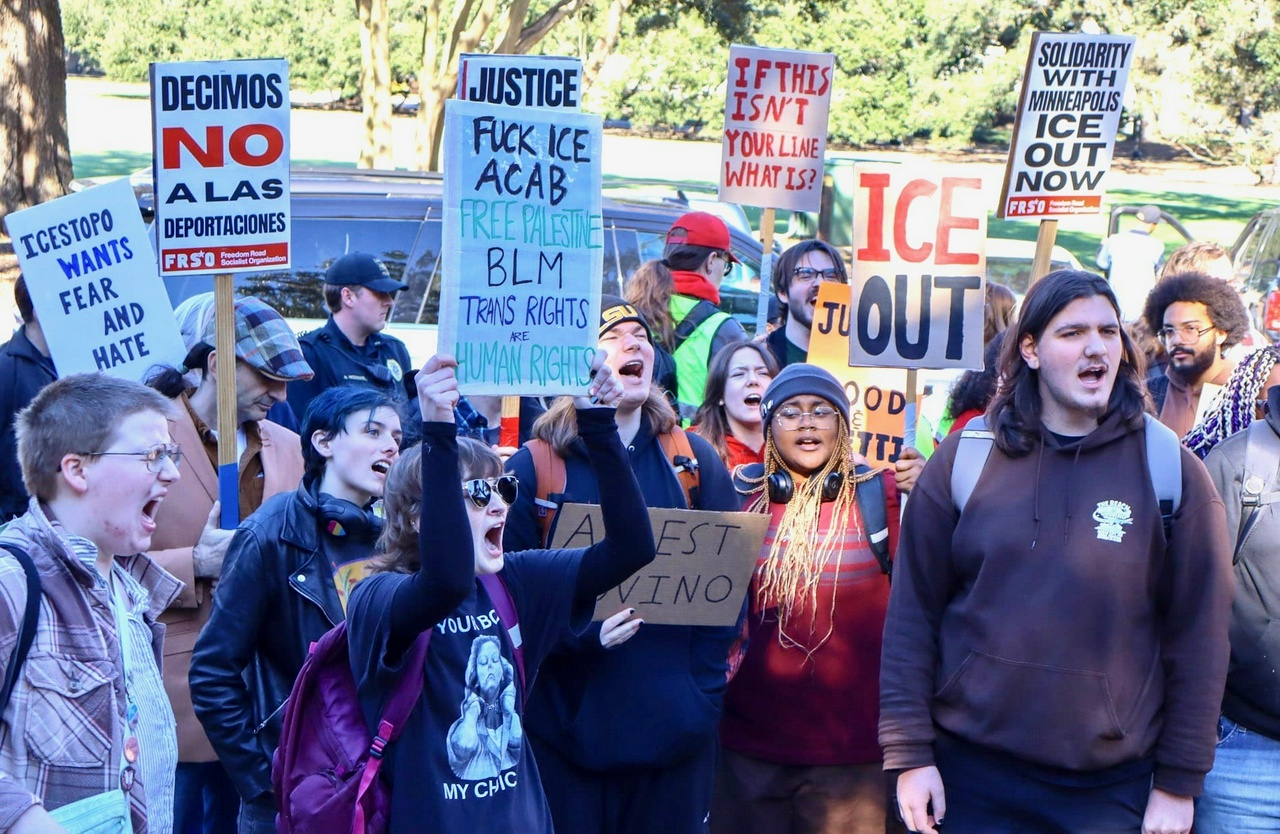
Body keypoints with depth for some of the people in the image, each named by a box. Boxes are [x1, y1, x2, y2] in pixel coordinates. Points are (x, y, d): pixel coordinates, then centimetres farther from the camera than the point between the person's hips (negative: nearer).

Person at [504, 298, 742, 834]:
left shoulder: (694, 460, 5)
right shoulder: (533, 467, -1)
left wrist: (704, 688, -4)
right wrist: (578, 631, -19)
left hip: (675, 730, 2)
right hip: (568, 730, -2)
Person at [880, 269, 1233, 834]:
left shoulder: (1172, 471, -1)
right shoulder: (964, 458, -1)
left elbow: (1197, 635, 1)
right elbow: (912, 612, 0)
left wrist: (1179, 784, 0)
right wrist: (909, 754, -4)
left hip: (1111, 784, 0)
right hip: (969, 768, 0)